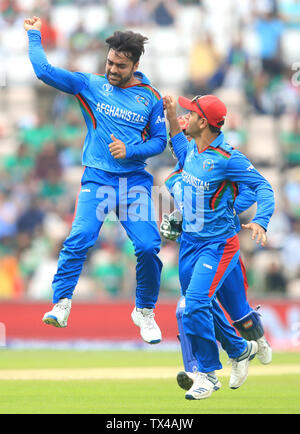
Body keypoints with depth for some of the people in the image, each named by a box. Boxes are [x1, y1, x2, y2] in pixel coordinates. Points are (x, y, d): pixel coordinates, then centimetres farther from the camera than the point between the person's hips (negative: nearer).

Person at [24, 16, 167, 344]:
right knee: (78, 240, -21)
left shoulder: (151, 98, 8)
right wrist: (34, 35, 8)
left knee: (149, 246, -10)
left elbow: (160, 141, 9)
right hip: (97, 179, -1)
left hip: (135, 180, 1)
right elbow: (44, 71, 1)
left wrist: (130, 150, -7)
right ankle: (61, 305, -18)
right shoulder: (89, 85, 6)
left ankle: (145, 311, 10)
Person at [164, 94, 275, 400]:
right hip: (189, 242, 8)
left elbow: (263, 187, -21)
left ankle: (206, 375, -10)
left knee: (196, 304, -22)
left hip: (218, 245, -8)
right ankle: (241, 350, 35)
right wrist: (171, 116, 16)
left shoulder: (228, 159, -20)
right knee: (196, 308, 13)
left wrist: (260, 222, -37)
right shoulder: (192, 150, 4)